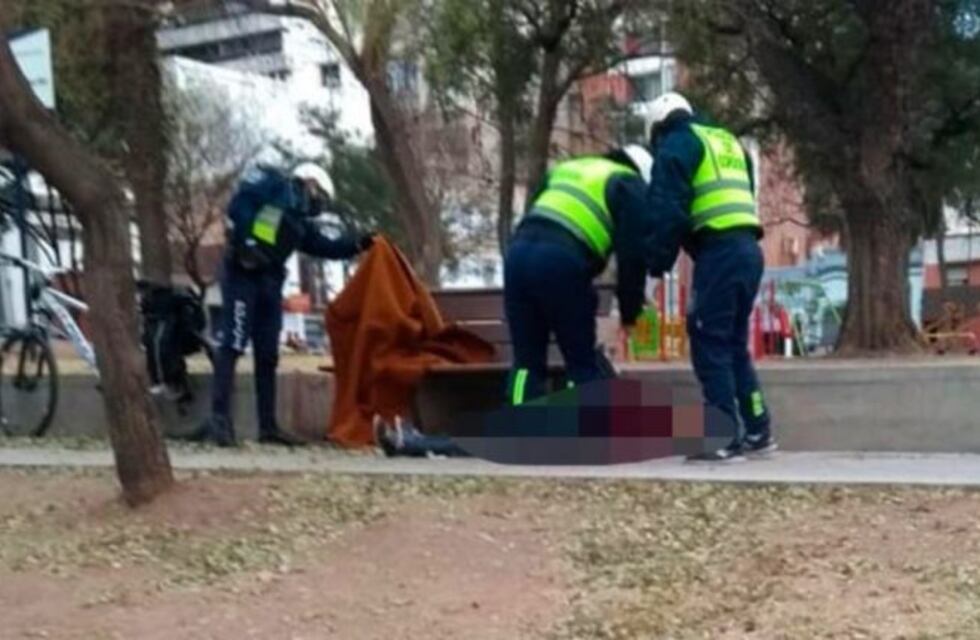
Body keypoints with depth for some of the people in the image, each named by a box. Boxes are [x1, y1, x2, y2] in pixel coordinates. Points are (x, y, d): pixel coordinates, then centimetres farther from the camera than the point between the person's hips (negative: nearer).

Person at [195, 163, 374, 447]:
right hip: (242, 272, -8)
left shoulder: (300, 222, 26)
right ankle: (219, 417, -19)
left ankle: (268, 426, 10)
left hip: (269, 282, 9)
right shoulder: (272, 183, 5)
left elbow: (327, 248, 23)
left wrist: (358, 244, 12)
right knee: (233, 344, -16)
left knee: (267, 356, 7)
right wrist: (247, 240, -19)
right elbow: (238, 204, -10)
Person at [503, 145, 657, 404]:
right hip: (561, 262, -6)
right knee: (584, 363, 8)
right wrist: (630, 310, 16)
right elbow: (633, 252, 5)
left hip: (519, 252, 6)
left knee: (527, 361, 13)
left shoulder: (567, 168, 34)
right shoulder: (631, 187, 15)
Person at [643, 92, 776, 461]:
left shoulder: (676, 144, 3)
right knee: (734, 344, 15)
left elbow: (669, 211, -8)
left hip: (718, 252, -8)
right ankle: (758, 432, 17)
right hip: (748, 248, 8)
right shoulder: (728, 143, 28)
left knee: (710, 346, -4)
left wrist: (658, 262, -2)